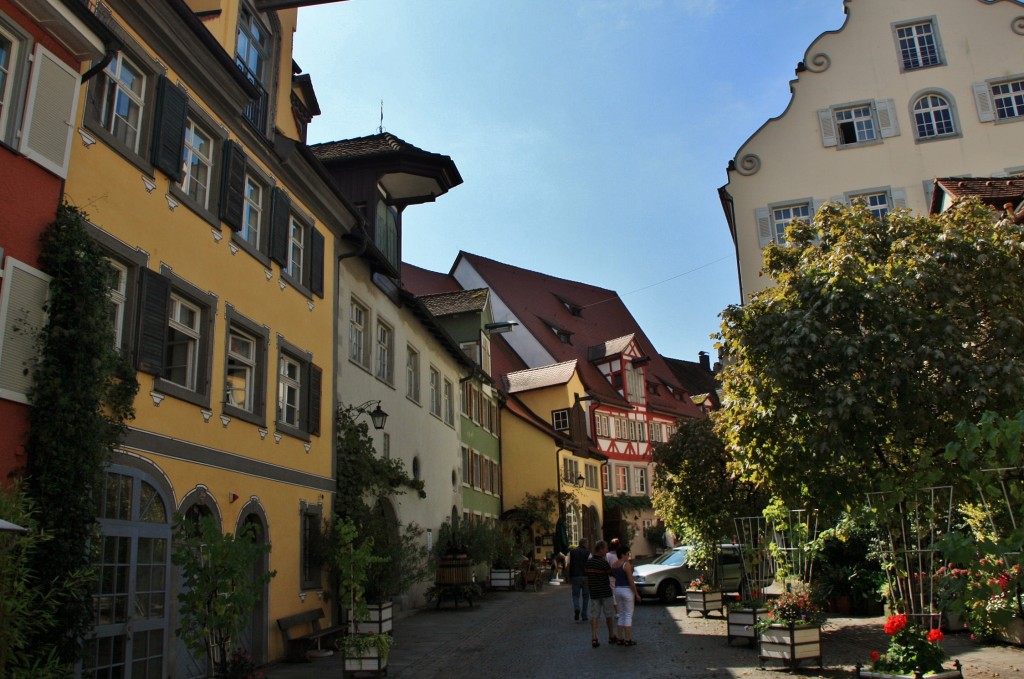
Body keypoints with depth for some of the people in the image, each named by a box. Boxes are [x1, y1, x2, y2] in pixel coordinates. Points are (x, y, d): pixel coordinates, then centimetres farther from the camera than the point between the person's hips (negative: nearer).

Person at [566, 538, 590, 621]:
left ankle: (576, 608, -16)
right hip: (585, 577, -1)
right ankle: (584, 615, 12)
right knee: (586, 596, 12)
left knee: (575, 595, 11)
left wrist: (569, 576, 6)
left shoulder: (571, 552, 5)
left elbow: (567, 565, -1)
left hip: (575, 576, 1)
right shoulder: (588, 553, 0)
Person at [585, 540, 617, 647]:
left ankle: (594, 638, -4)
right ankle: (611, 637, 23)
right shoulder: (603, 563, -17)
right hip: (605, 592, -5)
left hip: (593, 593, 5)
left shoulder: (588, 562, 4)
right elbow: (612, 573, -8)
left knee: (594, 615, 4)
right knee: (609, 614, 11)